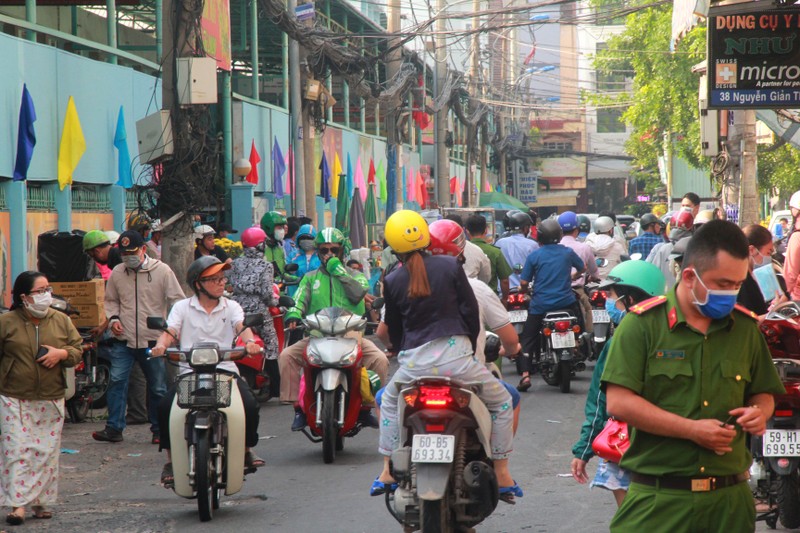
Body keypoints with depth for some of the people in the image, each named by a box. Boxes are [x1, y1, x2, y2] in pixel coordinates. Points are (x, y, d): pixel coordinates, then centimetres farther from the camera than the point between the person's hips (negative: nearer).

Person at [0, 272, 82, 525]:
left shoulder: (61, 321, 6)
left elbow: (77, 350, 10)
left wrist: (62, 353, -10)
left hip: (51, 400, 3)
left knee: (47, 452, 5)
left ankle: (40, 501, 16)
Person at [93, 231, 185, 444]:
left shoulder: (162, 271, -2)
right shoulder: (117, 273, 7)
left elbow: (177, 301, -1)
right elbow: (111, 300, 20)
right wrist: (113, 318, 1)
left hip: (154, 340, -2)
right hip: (124, 340, 2)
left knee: (158, 387, 6)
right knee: (116, 381, -8)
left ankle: (159, 429, 18)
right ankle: (114, 428, -3)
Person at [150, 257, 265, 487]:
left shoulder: (231, 307, 15)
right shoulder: (182, 307, 12)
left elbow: (241, 326, -4)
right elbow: (170, 331, -1)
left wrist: (250, 342, -27)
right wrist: (160, 345, -25)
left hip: (225, 370, 1)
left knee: (250, 404, -25)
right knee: (165, 406, -25)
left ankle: (247, 449, 2)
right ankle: (171, 458, -7)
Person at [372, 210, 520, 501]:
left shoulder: (392, 281, 6)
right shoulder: (450, 266, 0)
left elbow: (393, 329, 14)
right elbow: (471, 311, 3)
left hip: (413, 362, 2)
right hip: (454, 355, -2)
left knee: (389, 403, 31)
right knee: (501, 402, 16)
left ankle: (387, 473, 26)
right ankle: (502, 476, 10)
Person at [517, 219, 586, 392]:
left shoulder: (534, 256, -5)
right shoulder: (568, 252, 3)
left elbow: (524, 282, -7)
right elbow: (583, 268, 20)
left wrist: (525, 291, 16)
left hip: (540, 305, -1)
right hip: (566, 302, 1)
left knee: (528, 338, 5)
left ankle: (525, 375, -7)